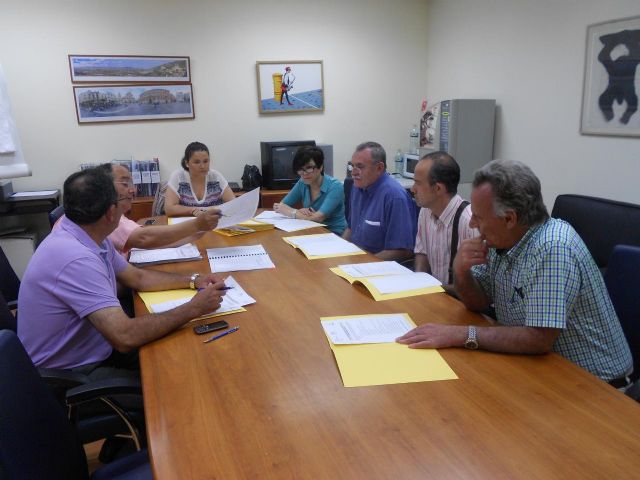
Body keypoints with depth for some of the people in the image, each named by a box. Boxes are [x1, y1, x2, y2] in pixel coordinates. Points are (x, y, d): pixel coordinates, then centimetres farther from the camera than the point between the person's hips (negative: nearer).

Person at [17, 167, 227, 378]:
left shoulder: (90, 238, -1)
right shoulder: (76, 258, -31)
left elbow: (138, 277, 12)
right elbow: (125, 337, -35)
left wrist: (193, 280, -1)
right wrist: (194, 308, -25)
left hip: (93, 350, 8)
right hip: (67, 377, -8)